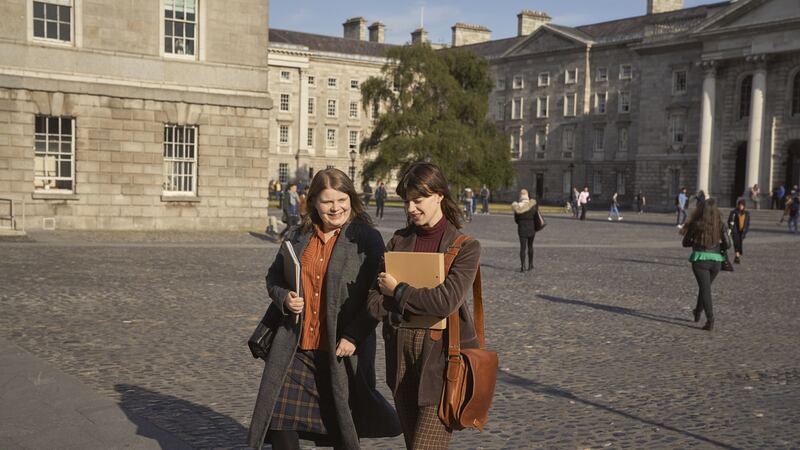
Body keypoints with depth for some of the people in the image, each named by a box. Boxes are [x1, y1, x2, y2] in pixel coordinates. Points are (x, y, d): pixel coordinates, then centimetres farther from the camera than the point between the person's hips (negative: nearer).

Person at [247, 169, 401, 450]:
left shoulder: (367, 239, -5)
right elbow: (273, 276, 18)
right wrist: (284, 298, -4)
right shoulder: (298, 237, 10)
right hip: (295, 349, 4)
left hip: (341, 352, -4)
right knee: (280, 424, 7)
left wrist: (353, 337, -17)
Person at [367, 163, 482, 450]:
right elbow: (375, 302, 4)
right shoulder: (399, 241, 9)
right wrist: (420, 304, -12)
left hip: (442, 357, -5)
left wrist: (398, 291, -7)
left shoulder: (465, 246, -4)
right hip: (401, 354, 5)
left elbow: (447, 300, -19)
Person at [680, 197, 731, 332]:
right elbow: (727, 244, -5)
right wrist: (718, 247, 15)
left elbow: (685, 243, 2)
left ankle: (710, 321, -9)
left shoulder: (696, 224, -6)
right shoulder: (721, 225, -1)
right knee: (705, 287, 23)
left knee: (705, 289, 2)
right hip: (716, 261, 3)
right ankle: (698, 312, 40)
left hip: (700, 259, -3)